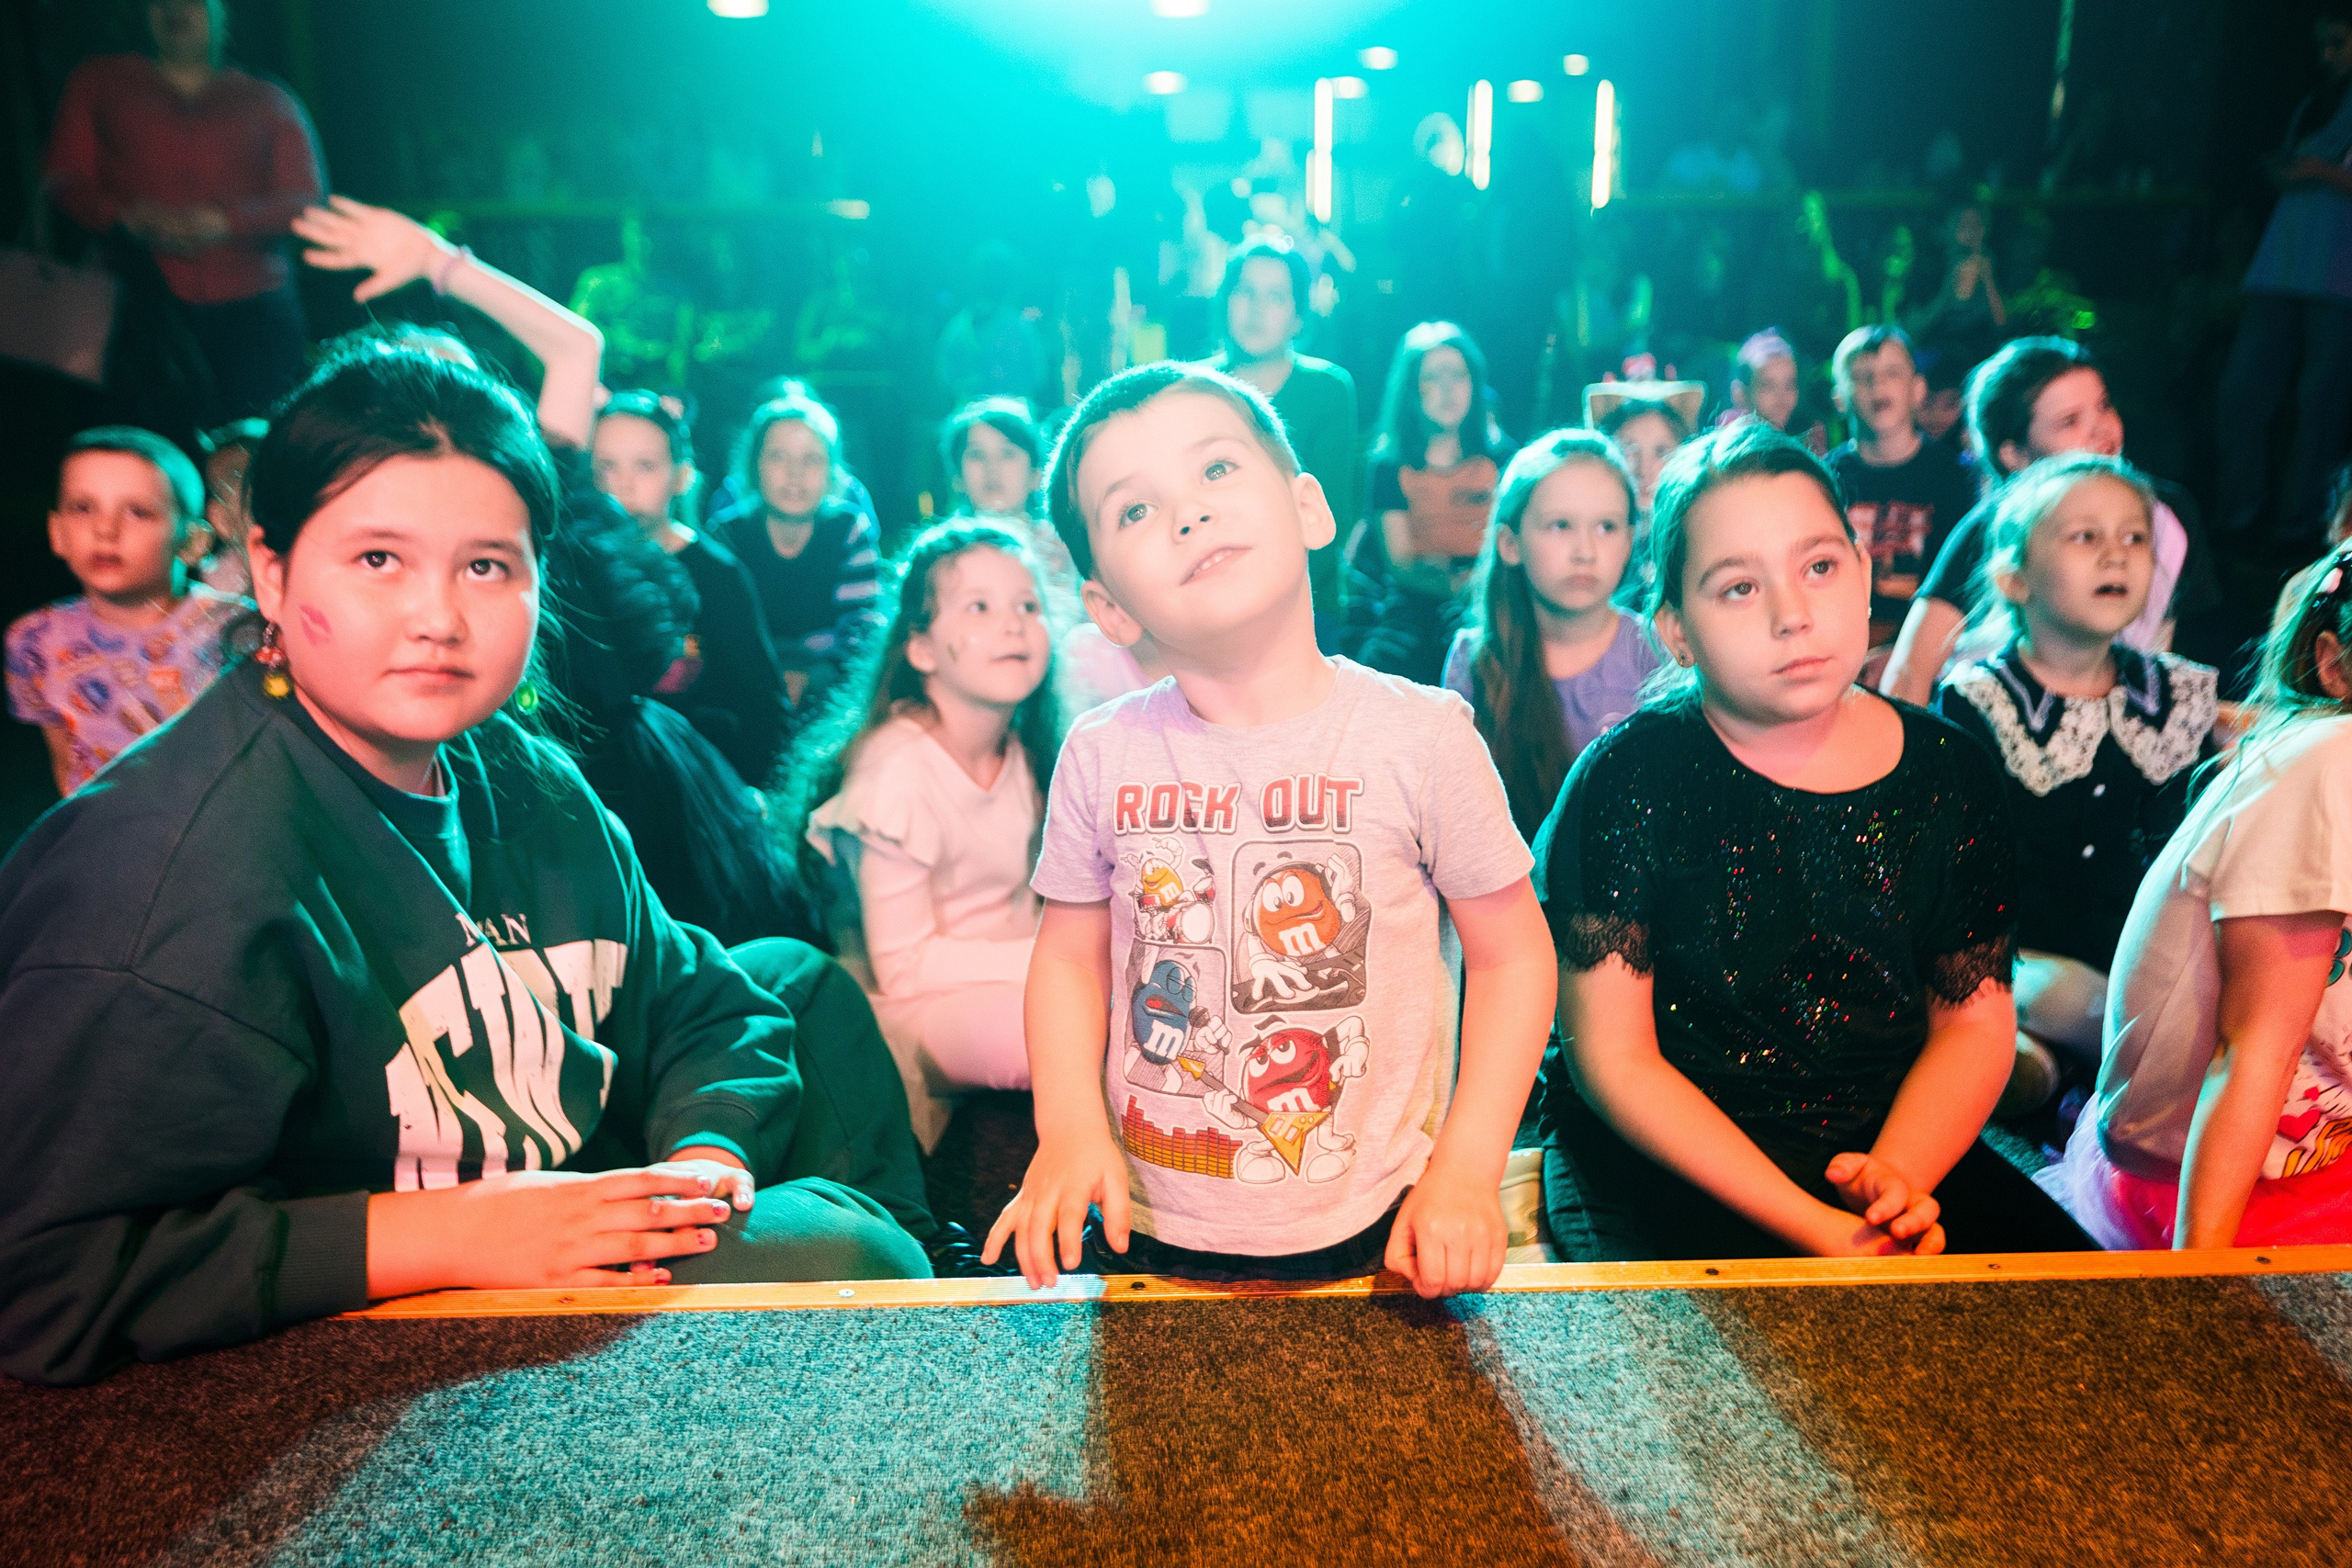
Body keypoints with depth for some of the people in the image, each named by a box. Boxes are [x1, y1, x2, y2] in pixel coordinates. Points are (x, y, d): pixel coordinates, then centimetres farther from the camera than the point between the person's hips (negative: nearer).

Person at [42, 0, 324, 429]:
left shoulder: (269, 100, 19)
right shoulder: (98, 81, 21)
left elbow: (307, 198, 5)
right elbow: (65, 178, 13)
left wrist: (222, 221, -14)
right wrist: (128, 218, -10)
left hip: (253, 311, 0)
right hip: (146, 308, 1)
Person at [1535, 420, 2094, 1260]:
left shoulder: (1949, 772, 1)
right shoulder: (1629, 780, -11)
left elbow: (1975, 1020, 7)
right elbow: (1614, 1058, -11)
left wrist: (1896, 1175, -13)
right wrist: (1816, 1228, -18)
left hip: (1897, 1144, 5)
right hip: (1663, 1162, -4)